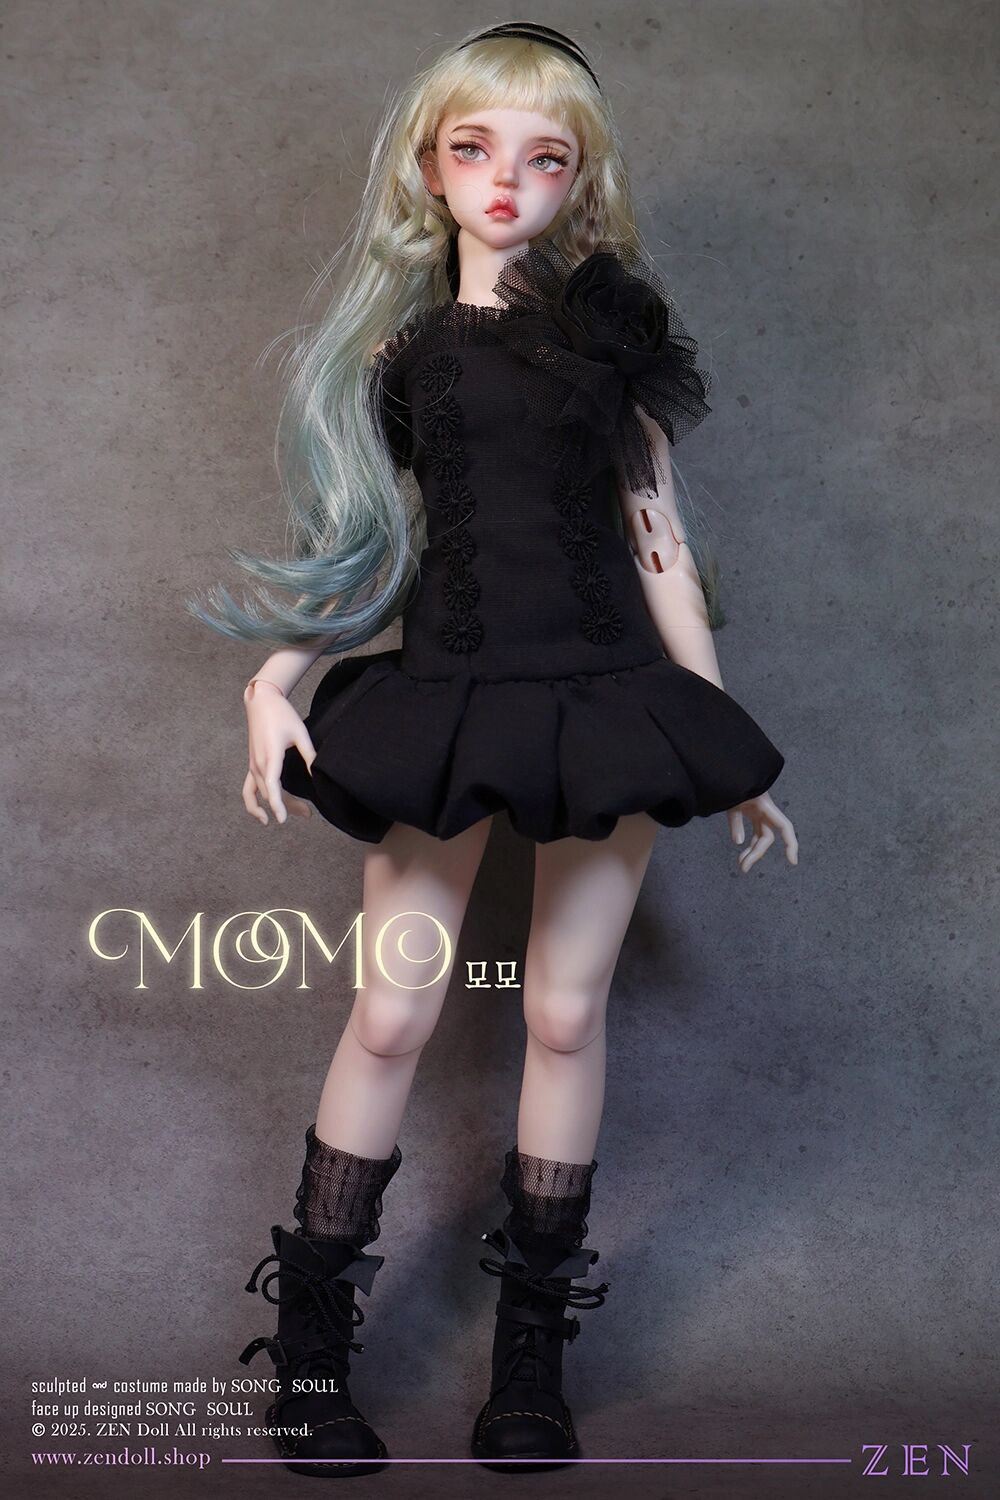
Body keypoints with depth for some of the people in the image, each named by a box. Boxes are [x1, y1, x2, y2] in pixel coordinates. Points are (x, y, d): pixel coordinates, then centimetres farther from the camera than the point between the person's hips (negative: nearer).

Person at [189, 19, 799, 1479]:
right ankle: (311, 1337, 15)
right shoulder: (401, 347, 8)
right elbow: (370, 546, 10)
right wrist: (274, 680, -4)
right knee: (394, 1011, -1)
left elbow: (659, 532, 8)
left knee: (566, 1012, 4)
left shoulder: (612, 322, 7)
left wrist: (720, 727, 7)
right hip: (446, 703, 0)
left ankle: (533, 1346, 19)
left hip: (611, 699, 0)